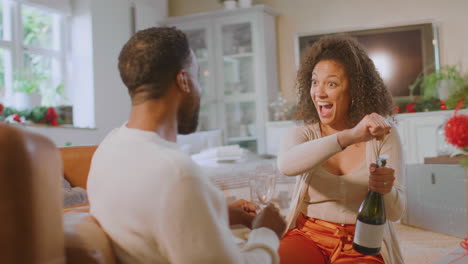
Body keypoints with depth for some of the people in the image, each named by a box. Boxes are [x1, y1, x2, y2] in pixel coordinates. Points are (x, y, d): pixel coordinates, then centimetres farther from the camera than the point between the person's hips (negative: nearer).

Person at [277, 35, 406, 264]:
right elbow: (286, 164, -25)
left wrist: (386, 190, -26)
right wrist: (349, 136, -37)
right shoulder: (302, 134, 2)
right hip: (309, 236, 0)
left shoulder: (383, 136, 2)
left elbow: (396, 212, -2)